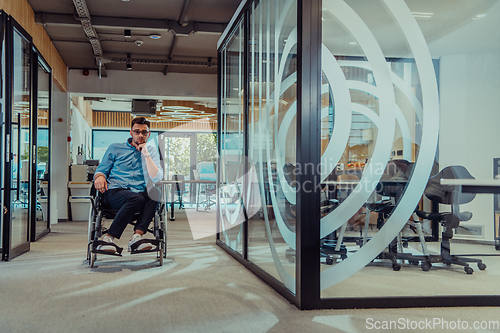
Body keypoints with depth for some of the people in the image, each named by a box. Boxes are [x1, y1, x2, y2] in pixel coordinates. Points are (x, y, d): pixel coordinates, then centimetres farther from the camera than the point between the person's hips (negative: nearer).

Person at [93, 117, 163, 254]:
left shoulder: (152, 151, 17)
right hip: (113, 192, -2)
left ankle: (137, 236, -40)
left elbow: (157, 178, 2)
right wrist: (99, 176, -11)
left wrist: (146, 154, -3)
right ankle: (108, 238, -33)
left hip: (138, 193, 2)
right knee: (137, 198, -36)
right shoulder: (115, 148, 17)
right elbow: (101, 169, 14)